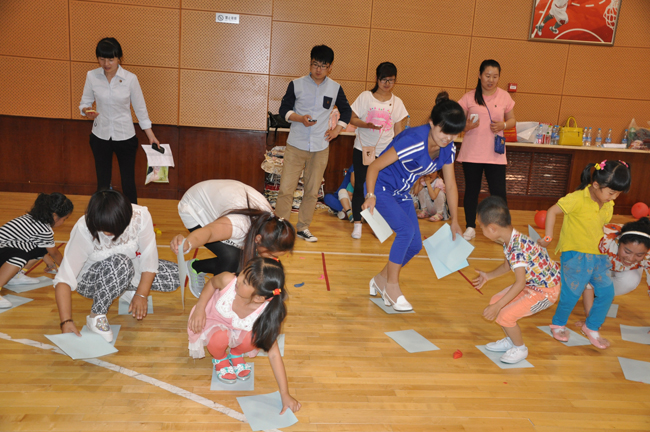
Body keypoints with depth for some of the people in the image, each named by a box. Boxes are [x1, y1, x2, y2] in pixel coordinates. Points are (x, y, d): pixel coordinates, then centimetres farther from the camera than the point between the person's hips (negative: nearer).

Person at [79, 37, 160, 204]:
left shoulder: (130, 79, -12)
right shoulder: (92, 76, -6)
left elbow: (140, 109, -4)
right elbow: (85, 102, 5)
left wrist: (151, 137, -5)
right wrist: (87, 111, -20)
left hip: (125, 136, -2)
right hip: (100, 136, 2)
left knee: (128, 182, 7)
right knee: (102, 181, 13)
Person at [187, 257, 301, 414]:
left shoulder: (265, 313, -33)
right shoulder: (228, 280, -34)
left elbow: (273, 354, -26)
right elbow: (212, 283, -6)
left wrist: (285, 395, -26)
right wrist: (199, 308, -16)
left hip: (238, 330, 0)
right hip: (211, 321, 0)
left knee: (255, 338, -32)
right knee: (220, 337, -35)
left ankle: (236, 354, 6)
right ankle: (219, 358, 5)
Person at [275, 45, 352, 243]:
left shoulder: (335, 88, 6)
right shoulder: (297, 84, 1)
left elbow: (346, 110, 21)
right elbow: (284, 109, 2)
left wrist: (337, 130, 8)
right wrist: (300, 118, -16)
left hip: (320, 148, 2)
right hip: (295, 146, -2)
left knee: (312, 191, 7)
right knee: (286, 189, -5)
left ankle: (303, 227, 20)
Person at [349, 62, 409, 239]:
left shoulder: (397, 102, 5)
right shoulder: (365, 96, 0)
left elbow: (399, 129, 8)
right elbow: (352, 118, -2)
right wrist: (367, 125, -20)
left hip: (385, 152, 1)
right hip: (363, 149, -1)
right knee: (360, 186, 3)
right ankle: (357, 224, 13)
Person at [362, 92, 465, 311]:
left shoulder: (448, 148, -10)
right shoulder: (413, 141, -31)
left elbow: (451, 186, 0)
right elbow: (374, 167, -26)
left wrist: (455, 222, 1)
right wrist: (371, 195, -36)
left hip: (402, 193, 7)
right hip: (380, 188, -7)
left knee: (415, 245, 1)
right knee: (406, 229, -26)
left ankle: (381, 279, 24)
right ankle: (392, 285, -9)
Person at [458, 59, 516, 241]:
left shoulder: (504, 96, 5)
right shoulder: (469, 97, 0)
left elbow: (512, 120, 14)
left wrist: (503, 125, -8)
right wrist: (467, 126, -18)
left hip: (495, 154, 0)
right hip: (471, 154, 0)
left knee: (498, 192, -1)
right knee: (471, 190, 8)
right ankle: (470, 227, 21)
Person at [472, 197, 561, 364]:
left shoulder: (518, 249, -33)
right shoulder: (510, 239, -3)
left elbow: (520, 284, -33)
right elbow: (508, 265, 15)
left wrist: (497, 307, -30)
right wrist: (488, 276, 17)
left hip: (546, 290, -10)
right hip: (531, 283, 10)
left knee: (505, 316, -16)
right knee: (495, 300, 8)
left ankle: (520, 349, 12)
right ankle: (510, 340, 27)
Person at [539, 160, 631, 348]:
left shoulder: (608, 205, 4)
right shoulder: (577, 199, -18)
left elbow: (602, 227, 15)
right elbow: (552, 211, -13)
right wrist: (548, 237, -15)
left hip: (597, 255, 7)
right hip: (575, 255, -7)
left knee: (606, 292, 7)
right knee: (572, 293, -2)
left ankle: (591, 327, 28)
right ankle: (558, 324, 26)